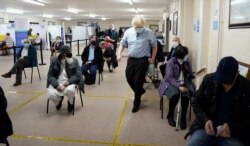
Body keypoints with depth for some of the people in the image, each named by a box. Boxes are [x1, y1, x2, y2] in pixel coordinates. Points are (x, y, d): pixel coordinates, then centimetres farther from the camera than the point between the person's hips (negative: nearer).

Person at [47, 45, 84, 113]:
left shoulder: (74, 61, 1)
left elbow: (78, 74, -5)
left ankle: (70, 103, 2)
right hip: (57, 82, 1)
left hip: (70, 82, -1)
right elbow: (50, 75, -3)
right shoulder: (54, 61, 1)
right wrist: (56, 85, -22)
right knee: (51, 95, -28)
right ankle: (59, 100, 12)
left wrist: (69, 81, -23)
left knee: (70, 90, -36)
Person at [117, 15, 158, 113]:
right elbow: (122, 44, 10)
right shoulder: (128, 32, 1)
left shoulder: (149, 33, -8)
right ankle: (140, 91, 42)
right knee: (129, 78, 11)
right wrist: (119, 54, -4)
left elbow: (154, 46, 0)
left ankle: (136, 103, 19)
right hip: (131, 59, 4)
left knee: (138, 81, 0)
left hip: (143, 60, -4)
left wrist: (152, 58, -5)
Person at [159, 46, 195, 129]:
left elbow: (190, 76, 10)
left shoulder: (187, 63, 10)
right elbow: (170, 77, -16)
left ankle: (183, 118, -11)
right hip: (171, 84, -3)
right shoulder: (171, 62, -6)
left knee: (186, 96, -31)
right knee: (175, 94, -35)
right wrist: (178, 86, -28)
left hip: (184, 84, 3)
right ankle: (170, 115, -9)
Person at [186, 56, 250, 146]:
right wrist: (205, 120, -10)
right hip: (207, 127, 1)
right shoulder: (208, 80, 0)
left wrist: (232, 127, -15)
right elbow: (196, 102, 7)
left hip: (234, 134, -1)